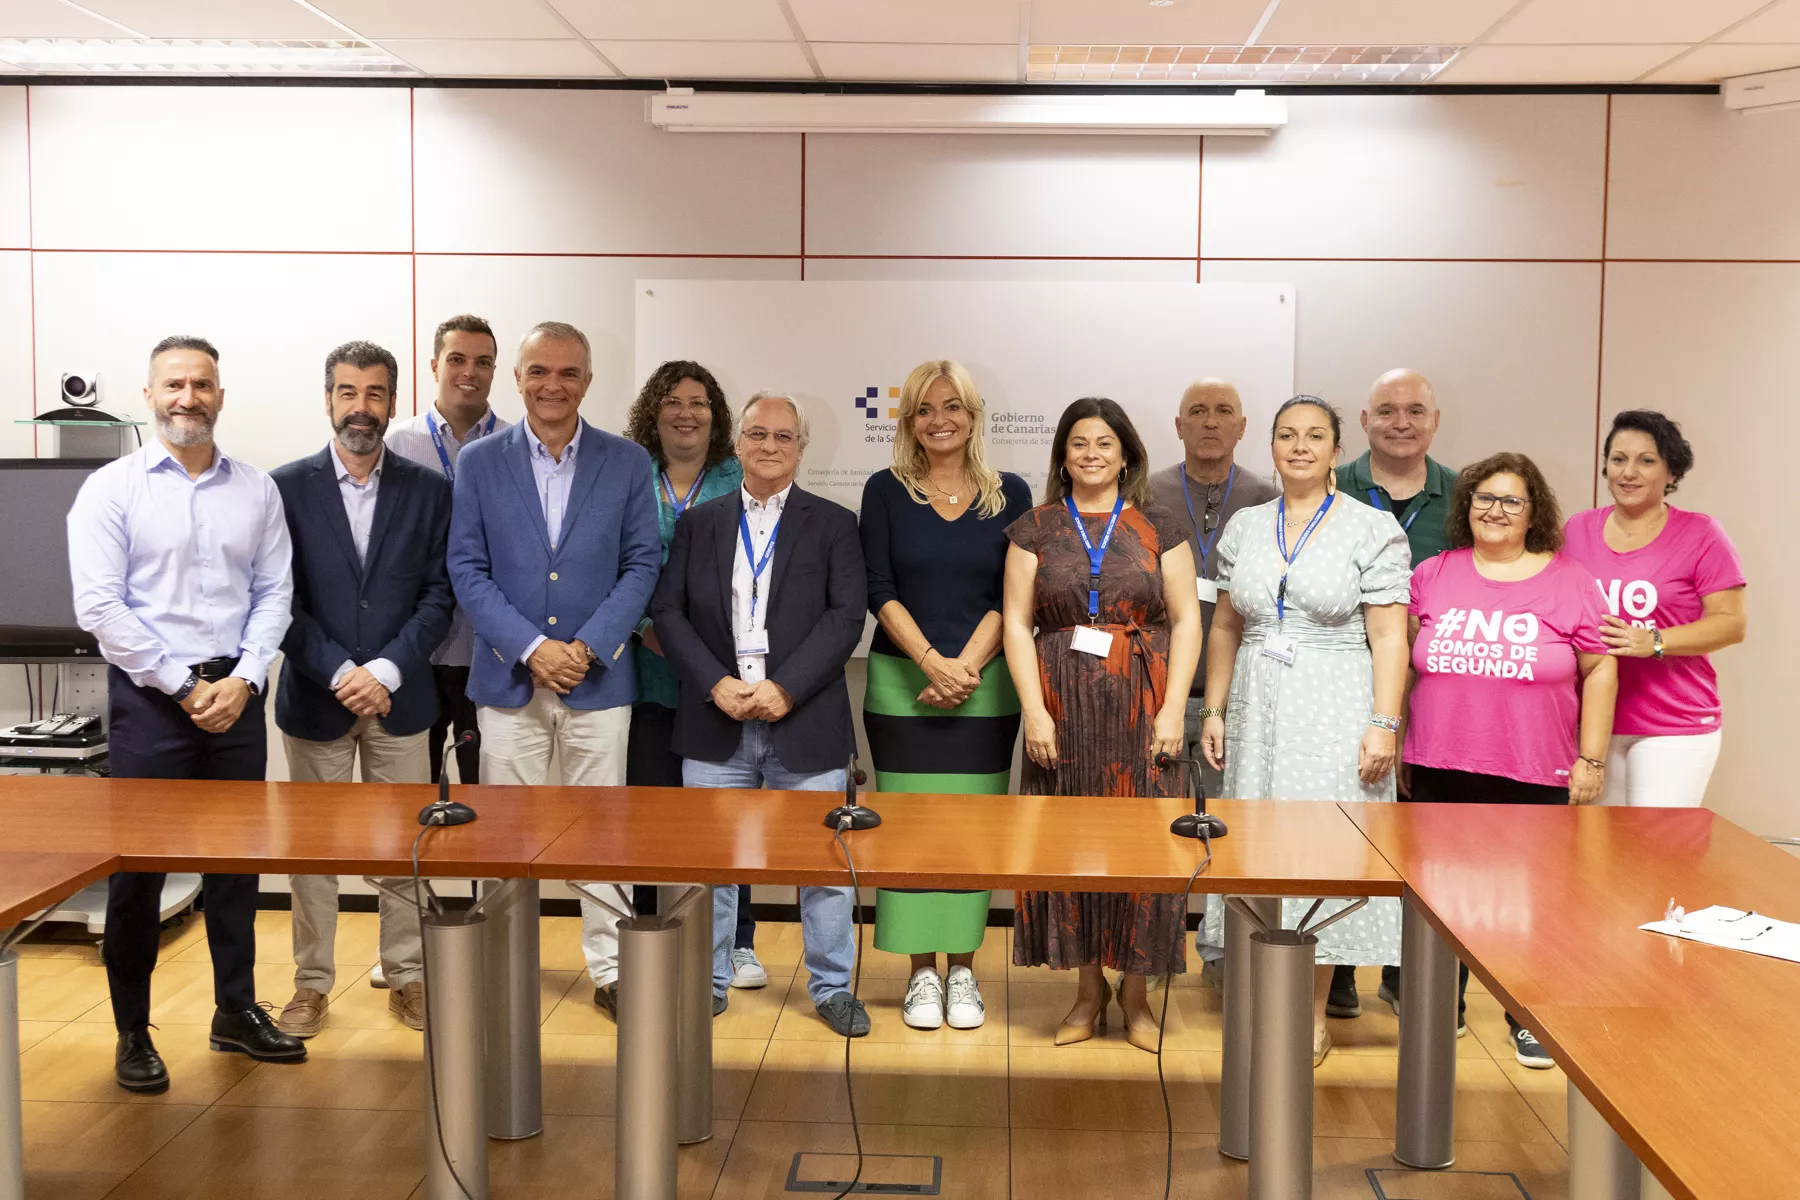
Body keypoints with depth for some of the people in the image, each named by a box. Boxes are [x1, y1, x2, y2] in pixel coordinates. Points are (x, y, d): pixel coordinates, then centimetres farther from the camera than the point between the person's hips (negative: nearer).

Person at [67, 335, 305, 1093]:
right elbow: (98, 607, -9)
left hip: (236, 695, 3)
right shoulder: (111, 489, -2)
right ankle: (132, 1032, 16)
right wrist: (184, 687, -11)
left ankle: (236, 1011, 24)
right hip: (149, 696, -3)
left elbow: (274, 592, 4)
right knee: (138, 867, 3)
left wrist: (243, 680, -9)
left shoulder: (256, 490, 6)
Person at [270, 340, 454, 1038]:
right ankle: (312, 984, 20)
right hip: (315, 696, 0)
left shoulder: (428, 490, 3)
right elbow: (281, 601, -4)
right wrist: (339, 673, -14)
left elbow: (437, 595, 0)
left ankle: (408, 978, 19)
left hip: (400, 695, 1)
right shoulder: (287, 488, 0)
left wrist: (386, 671, -12)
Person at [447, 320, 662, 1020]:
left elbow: (642, 565, 1)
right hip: (509, 676, 0)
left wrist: (587, 647, -11)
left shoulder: (627, 462, 3)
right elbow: (467, 570, -1)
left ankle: (610, 970, 17)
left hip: (599, 676, 0)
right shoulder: (479, 462, 3)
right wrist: (531, 647, -13)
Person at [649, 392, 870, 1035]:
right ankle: (709, 981, 24)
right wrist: (716, 684, -11)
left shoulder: (834, 524, 5)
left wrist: (786, 689, -15)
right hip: (715, 723, 2)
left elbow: (846, 616, -5)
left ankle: (832, 987, 19)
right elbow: (668, 610, 3)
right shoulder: (697, 524, 11)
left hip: (804, 722, -1)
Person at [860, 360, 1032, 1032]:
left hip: (984, 687, 1)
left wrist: (964, 667, -12)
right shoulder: (887, 491, 4)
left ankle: (962, 971, 14)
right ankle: (922, 973, 12)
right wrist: (932, 663, -15)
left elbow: (1011, 596, 0)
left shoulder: (1009, 495, 6)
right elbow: (879, 590, -3)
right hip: (901, 684, 0)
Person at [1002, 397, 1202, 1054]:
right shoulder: (1035, 530, 7)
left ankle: (1136, 989, 15)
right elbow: (1017, 623, 3)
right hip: (1062, 705, 1)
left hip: (1140, 706, 0)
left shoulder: (1158, 529, 6)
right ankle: (1088, 988, 18)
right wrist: (1033, 710, -7)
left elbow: (1186, 621, 3)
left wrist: (1172, 709, -7)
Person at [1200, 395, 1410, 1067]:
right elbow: (1225, 627, 14)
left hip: (1337, 713, -4)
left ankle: (1314, 1010, 10)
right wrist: (1214, 711, 9)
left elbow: (1389, 636, -7)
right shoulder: (1245, 527, 10)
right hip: (1258, 710, 4)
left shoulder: (1373, 529, -3)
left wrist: (1384, 723, -14)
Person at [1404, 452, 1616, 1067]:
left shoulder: (1569, 580, 0)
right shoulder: (1433, 575, 5)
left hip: (1535, 779, -2)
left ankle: (1527, 1018, 22)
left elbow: (1599, 671, 1)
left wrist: (1591, 759, -1)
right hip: (1440, 772, 2)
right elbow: (1403, 662, 12)